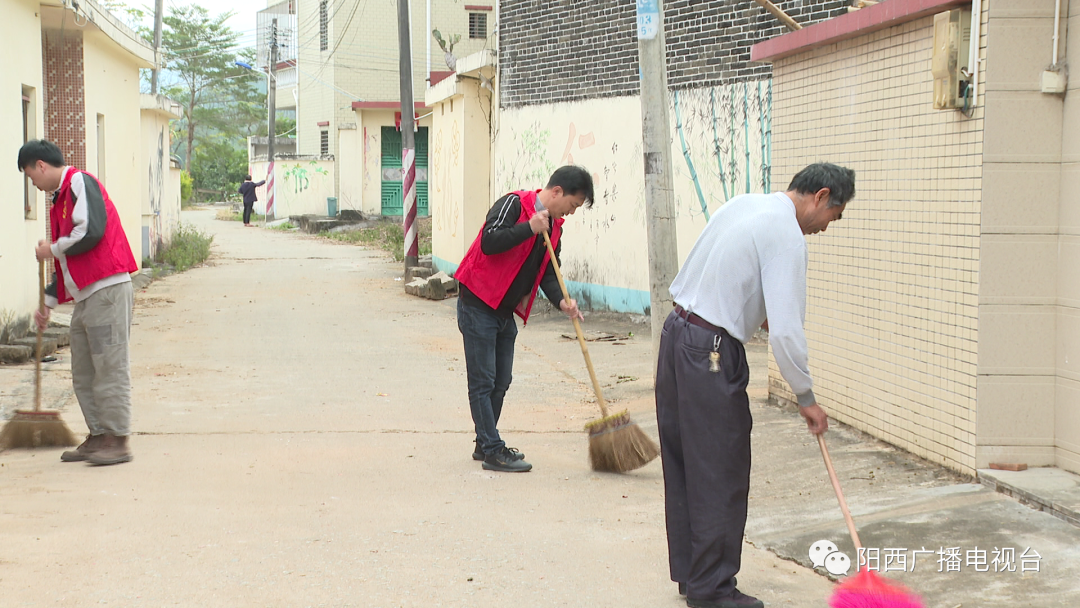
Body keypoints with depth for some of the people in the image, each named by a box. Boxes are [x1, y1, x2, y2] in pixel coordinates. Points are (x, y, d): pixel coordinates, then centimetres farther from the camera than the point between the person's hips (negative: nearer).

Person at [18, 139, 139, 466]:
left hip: (107, 291, -10)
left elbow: (91, 232, -20)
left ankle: (117, 440, -4)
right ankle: (98, 437, 16)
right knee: (83, 374, 10)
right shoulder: (60, 198, 23)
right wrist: (48, 302, 26)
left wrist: (53, 249, -5)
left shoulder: (80, 182, -6)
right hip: (85, 297, 10)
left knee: (110, 367, -7)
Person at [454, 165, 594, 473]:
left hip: (506, 312, 9)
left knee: (500, 383, 12)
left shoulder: (554, 226, 10)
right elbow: (488, 243, -27)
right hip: (479, 306, -9)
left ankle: (485, 444, 23)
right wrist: (530, 228, -27)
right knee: (483, 382, -4)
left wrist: (561, 301, -11)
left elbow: (548, 273, 7)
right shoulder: (514, 204, -15)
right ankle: (492, 450, -3)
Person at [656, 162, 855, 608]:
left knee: (683, 465, 15)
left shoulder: (744, 204, 12)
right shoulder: (787, 236, -15)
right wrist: (806, 397, -7)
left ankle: (689, 572, 25)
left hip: (677, 331, 10)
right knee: (720, 476, -2)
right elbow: (786, 331, -18)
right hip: (711, 353, -10)